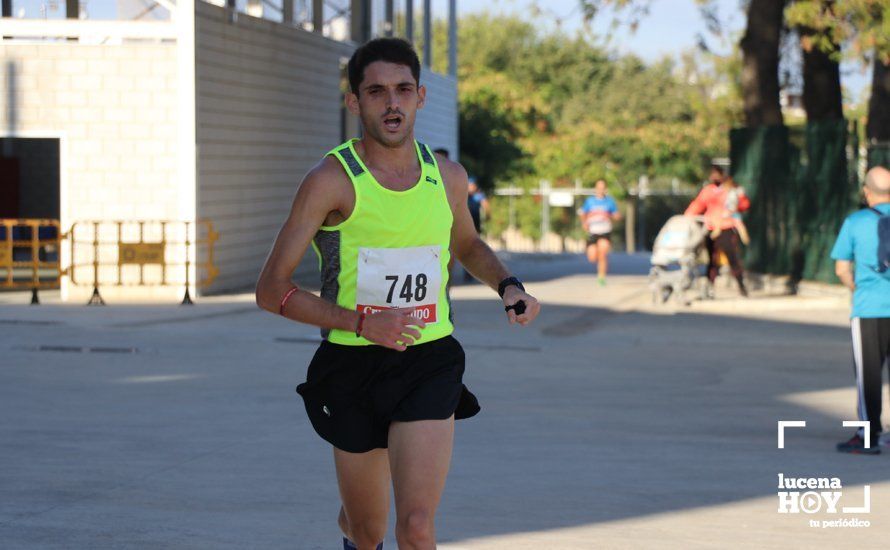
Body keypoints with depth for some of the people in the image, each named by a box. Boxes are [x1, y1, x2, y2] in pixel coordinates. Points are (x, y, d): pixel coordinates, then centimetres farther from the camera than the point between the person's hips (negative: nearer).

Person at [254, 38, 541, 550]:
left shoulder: (447, 177, 3)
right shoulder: (332, 181, -11)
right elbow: (271, 290, -10)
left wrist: (509, 285, 6)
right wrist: (361, 322, -20)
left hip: (429, 362, 2)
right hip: (353, 367, -1)